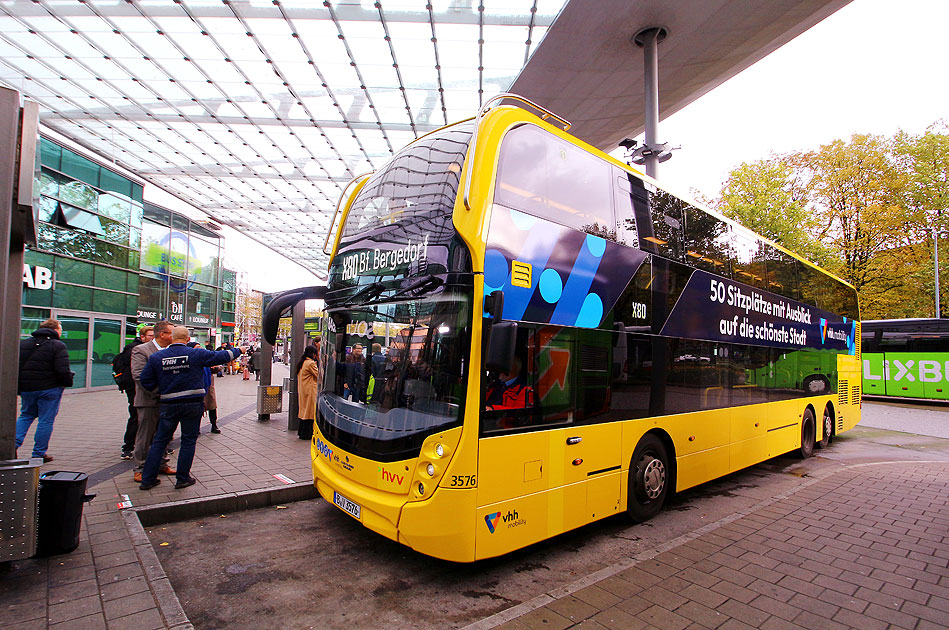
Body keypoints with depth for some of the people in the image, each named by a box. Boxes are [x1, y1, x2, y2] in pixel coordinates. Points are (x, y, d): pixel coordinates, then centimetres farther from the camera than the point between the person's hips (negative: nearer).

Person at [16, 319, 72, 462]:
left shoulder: (23, 344, 10)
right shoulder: (58, 346, -10)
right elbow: (63, 370, -19)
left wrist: (19, 388, 18)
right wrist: (68, 382, -2)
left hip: (27, 389, 6)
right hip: (49, 389, -6)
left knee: (26, 416, 24)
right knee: (46, 420, 2)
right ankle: (39, 453, 7)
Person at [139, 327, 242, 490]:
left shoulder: (156, 357, 0)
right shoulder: (197, 354, -7)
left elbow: (146, 380, 2)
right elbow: (221, 357, 3)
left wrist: (162, 390, 16)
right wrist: (238, 350, 19)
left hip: (168, 405, 3)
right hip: (193, 404, -2)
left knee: (160, 441, 13)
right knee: (188, 441, 7)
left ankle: (148, 479, 18)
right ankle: (182, 478, 14)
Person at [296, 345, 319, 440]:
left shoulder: (302, 363, 12)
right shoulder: (311, 363, -16)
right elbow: (319, 375, -12)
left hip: (302, 391, 9)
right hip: (310, 391, -9)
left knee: (304, 410, 15)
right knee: (310, 411, -1)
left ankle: (301, 432, 21)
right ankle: (306, 434, 4)